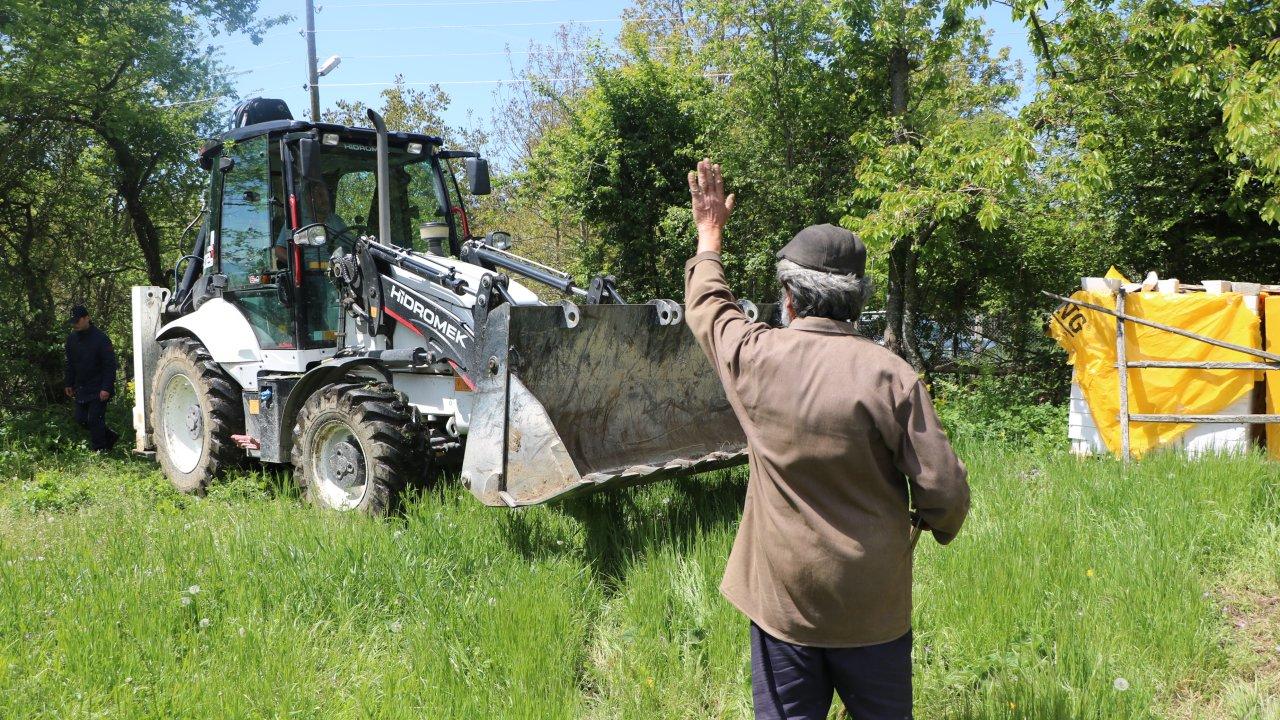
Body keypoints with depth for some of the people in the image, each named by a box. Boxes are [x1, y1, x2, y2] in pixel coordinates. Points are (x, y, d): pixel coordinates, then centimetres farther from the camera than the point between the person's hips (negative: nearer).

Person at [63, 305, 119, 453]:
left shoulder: (101, 338, -14)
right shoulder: (71, 338, 7)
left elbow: (110, 365, -15)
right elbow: (70, 364, 19)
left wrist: (106, 388, -20)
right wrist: (68, 384, 14)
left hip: (98, 390, -7)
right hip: (81, 389, 7)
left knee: (94, 420, -8)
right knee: (81, 419, 9)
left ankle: (99, 450, 2)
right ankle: (110, 436, 25)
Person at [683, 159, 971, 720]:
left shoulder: (756, 357, -9)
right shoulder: (890, 374, -16)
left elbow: (707, 305, 13)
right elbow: (945, 490, -13)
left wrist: (709, 234, 29)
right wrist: (939, 527, 10)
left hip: (781, 596, 1)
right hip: (874, 604, -1)